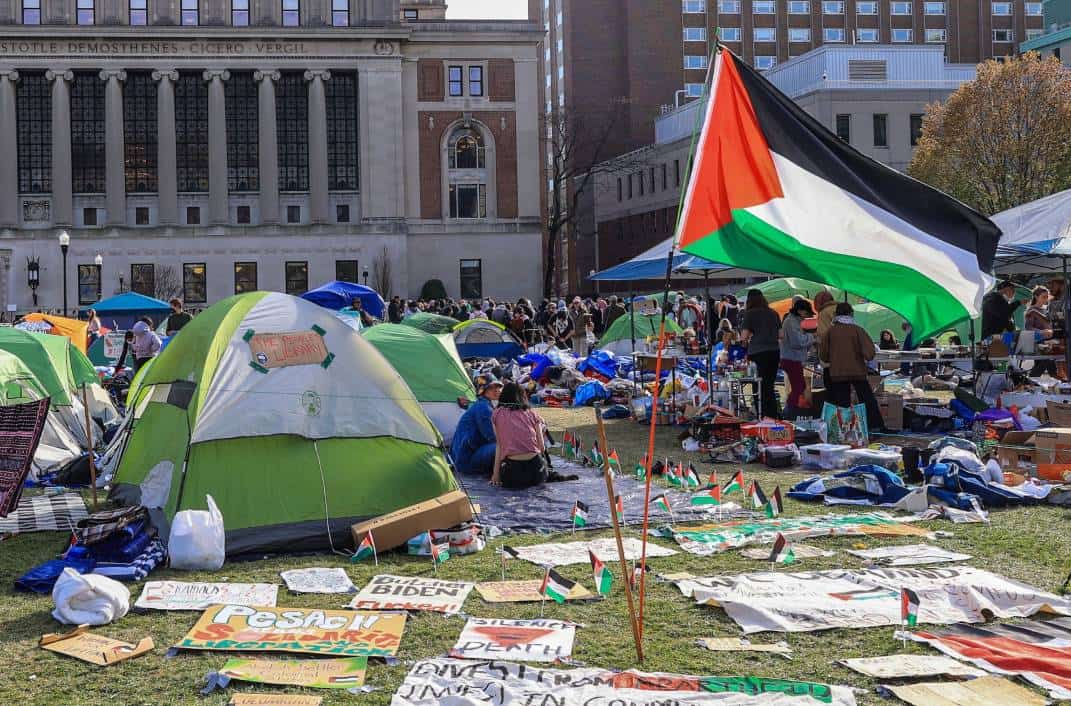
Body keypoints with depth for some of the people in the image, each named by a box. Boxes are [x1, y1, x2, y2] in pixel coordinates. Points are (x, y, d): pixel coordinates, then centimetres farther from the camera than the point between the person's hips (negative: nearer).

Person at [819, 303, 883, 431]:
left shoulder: (831, 331, -2)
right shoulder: (857, 329, -8)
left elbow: (823, 353, 2)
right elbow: (869, 350, -13)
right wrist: (868, 357, 8)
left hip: (837, 372, 2)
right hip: (857, 371, -2)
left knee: (842, 402, 8)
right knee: (867, 399, 6)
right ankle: (876, 425, 3)